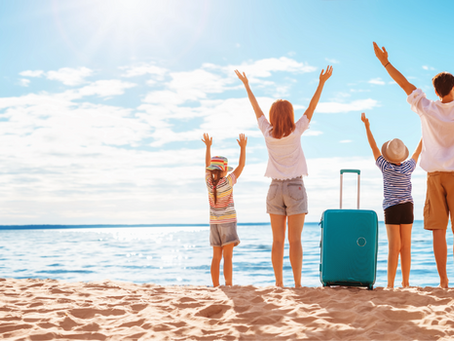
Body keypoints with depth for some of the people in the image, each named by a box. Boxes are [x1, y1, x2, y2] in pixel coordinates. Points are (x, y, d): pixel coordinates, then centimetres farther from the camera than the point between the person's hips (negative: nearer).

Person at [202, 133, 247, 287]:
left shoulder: (209, 181, -3)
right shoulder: (228, 182, -14)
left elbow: (208, 165, 13)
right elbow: (241, 165, -7)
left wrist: (208, 146, 21)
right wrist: (243, 147, -3)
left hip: (214, 222, 5)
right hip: (228, 221, -5)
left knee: (216, 256, 7)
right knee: (228, 256, -8)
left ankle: (216, 286, 7)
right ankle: (229, 286, -12)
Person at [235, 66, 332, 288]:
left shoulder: (267, 133, 0)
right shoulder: (296, 132, -6)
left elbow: (256, 109, 12)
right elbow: (312, 107, 0)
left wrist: (246, 85, 23)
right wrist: (322, 82, 4)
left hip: (275, 188, 3)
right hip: (295, 187, -3)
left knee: (278, 240, 4)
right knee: (295, 240, -4)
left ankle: (279, 283, 3)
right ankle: (297, 283, -5)